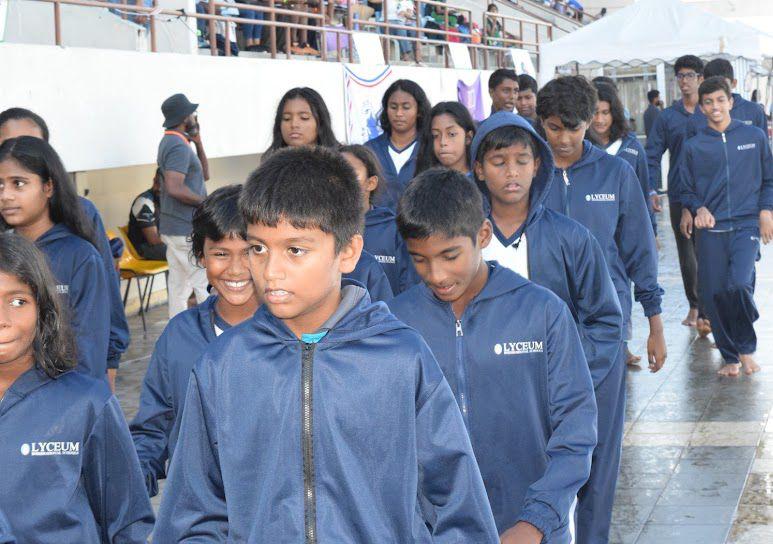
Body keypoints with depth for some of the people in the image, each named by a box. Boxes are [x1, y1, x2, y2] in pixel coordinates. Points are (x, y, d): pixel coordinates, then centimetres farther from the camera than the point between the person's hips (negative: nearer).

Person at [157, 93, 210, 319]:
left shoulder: (169, 143, 16)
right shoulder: (179, 146, -17)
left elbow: (204, 174, 21)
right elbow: (175, 188, -28)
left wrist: (198, 143, 10)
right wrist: (206, 201, -16)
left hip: (172, 229, 10)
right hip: (187, 230, -10)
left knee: (178, 287, 10)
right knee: (206, 285, -4)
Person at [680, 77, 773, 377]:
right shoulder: (693, 146, 6)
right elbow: (687, 191, 12)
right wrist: (698, 208, -8)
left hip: (746, 225, -2)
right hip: (709, 229, 2)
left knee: (740, 284, -21)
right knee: (714, 293, 0)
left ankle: (746, 348, 3)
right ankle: (730, 357, 18)